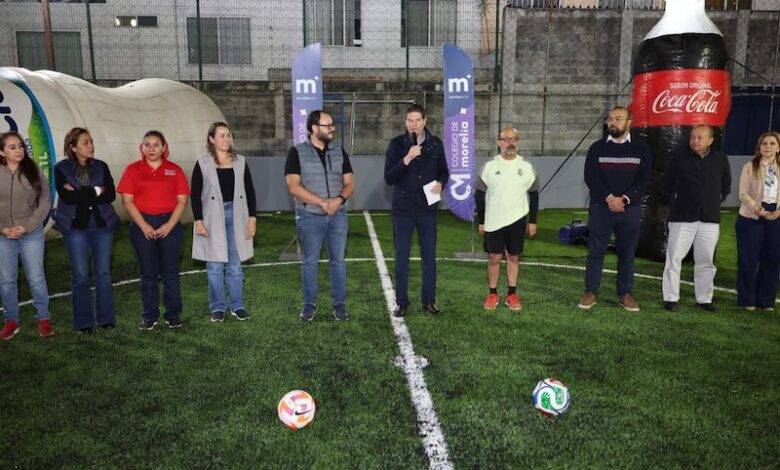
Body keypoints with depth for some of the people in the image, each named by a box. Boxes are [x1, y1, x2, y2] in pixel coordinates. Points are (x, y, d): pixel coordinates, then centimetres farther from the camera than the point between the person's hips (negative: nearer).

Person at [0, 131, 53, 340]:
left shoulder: (34, 172, -3)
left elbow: (45, 203, -3)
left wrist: (27, 227, -11)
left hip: (32, 234, -1)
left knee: (36, 278, 4)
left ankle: (44, 319, 17)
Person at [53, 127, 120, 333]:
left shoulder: (101, 166, 6)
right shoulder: (62, 168, -1)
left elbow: (111, 195, -5)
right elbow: (67, 197, -14)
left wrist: (80, 194, -12)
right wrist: (95, 192, -10)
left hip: (102, 224, 2)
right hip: (75, 226, -2)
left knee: (103, 273, 5)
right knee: (80, 275, 2)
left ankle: (106, 318, 15)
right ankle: (83, 322, 12)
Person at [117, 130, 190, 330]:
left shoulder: (174, 170, 5)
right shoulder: (132, 169, 5)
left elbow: (182, 200, 1)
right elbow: (127, 201, -1)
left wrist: (169, 225, -10)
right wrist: (143, 226, -10)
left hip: (169, 224, 0)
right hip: (142, 225, 0)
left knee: (170, 271, 2)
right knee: (148, 272, 6)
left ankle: (173, 314, 12)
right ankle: (150, 315, 15)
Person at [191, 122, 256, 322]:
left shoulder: (240, 162, 6)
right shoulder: (203, 163, -1)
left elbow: (249, 191, 8)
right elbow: (196, 194, -2)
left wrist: (252, 218, 3)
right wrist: (199, 221, -8)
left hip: (236, 217, 2)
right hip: (213, 219, -2)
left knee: (235, 266, 7)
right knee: (215, 267, 4)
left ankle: (238, 306, 16)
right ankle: (217, 307, 15)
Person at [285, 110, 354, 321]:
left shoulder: (339, 152, 8)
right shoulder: (297, 152, -3)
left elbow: (349, 183, 6)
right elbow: (293, 187, -11)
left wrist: (339, 199, -16)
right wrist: (323, 203, -16)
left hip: (338, 216, 3)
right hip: (310, 217, -3)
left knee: (338, 261, 6)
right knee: (310, 262, 5)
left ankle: (339, 304, 16)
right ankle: (309, 304, 18)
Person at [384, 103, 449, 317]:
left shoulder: (435, 143, 3)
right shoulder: (396, 144, -5)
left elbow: (444, 171, 14)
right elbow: (388, 178, -11)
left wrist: (440, 183, -8)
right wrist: (407, 159, -23)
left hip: (428, 208, 2)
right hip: (403, 209, -2)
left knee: (429, 255, 8)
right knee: (401, 257, 5)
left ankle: (429, 300, 21)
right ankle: (401, 301, 16)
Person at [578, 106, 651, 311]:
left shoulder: (641, 147, 4)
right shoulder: (597, 147, 3)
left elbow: (643, 179, -1)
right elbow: (590, 178, -5)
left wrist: (624, 199, -14)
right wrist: (609, 198, -16)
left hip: (630, 209, 1)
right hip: (600, 208, 0)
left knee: (627, 254, 7)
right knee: (595, 252, 1)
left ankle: (625, 294, 18)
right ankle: (591, 292, 11)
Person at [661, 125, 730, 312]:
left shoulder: (721, 160, 4)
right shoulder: (678, 160, -2)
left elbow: (726, 185, 19)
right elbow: (666, 186, 10)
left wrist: (716, 202, 13)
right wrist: (676, 203, 8)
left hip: (710, 219, 2)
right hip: (682, 218, -2)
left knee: (706, 261, 9)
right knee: (674, 258, -4)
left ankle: (704, 299, 20)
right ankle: (670, 298, 4)